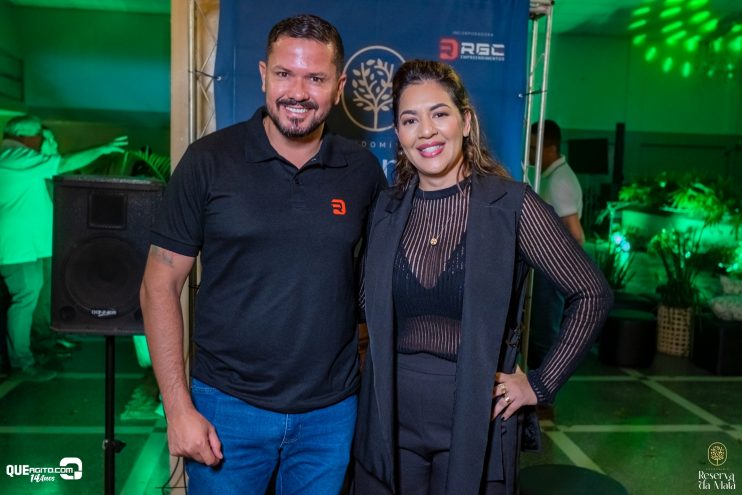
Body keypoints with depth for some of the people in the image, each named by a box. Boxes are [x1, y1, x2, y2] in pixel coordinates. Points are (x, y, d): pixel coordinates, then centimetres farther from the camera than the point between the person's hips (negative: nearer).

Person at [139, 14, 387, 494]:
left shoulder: (363, 170, -3)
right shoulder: (209, 160, -9)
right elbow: (160, 285, -6)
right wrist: (179, 408, -8)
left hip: (332, 408, 2)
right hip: (227, 405, -1)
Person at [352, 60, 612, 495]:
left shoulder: (511, 205, -11)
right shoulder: (387, 209, 1)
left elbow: (593, 294, -6)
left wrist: (542, 384, -6)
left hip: (476, 417, -3)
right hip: (392, 417, 3)